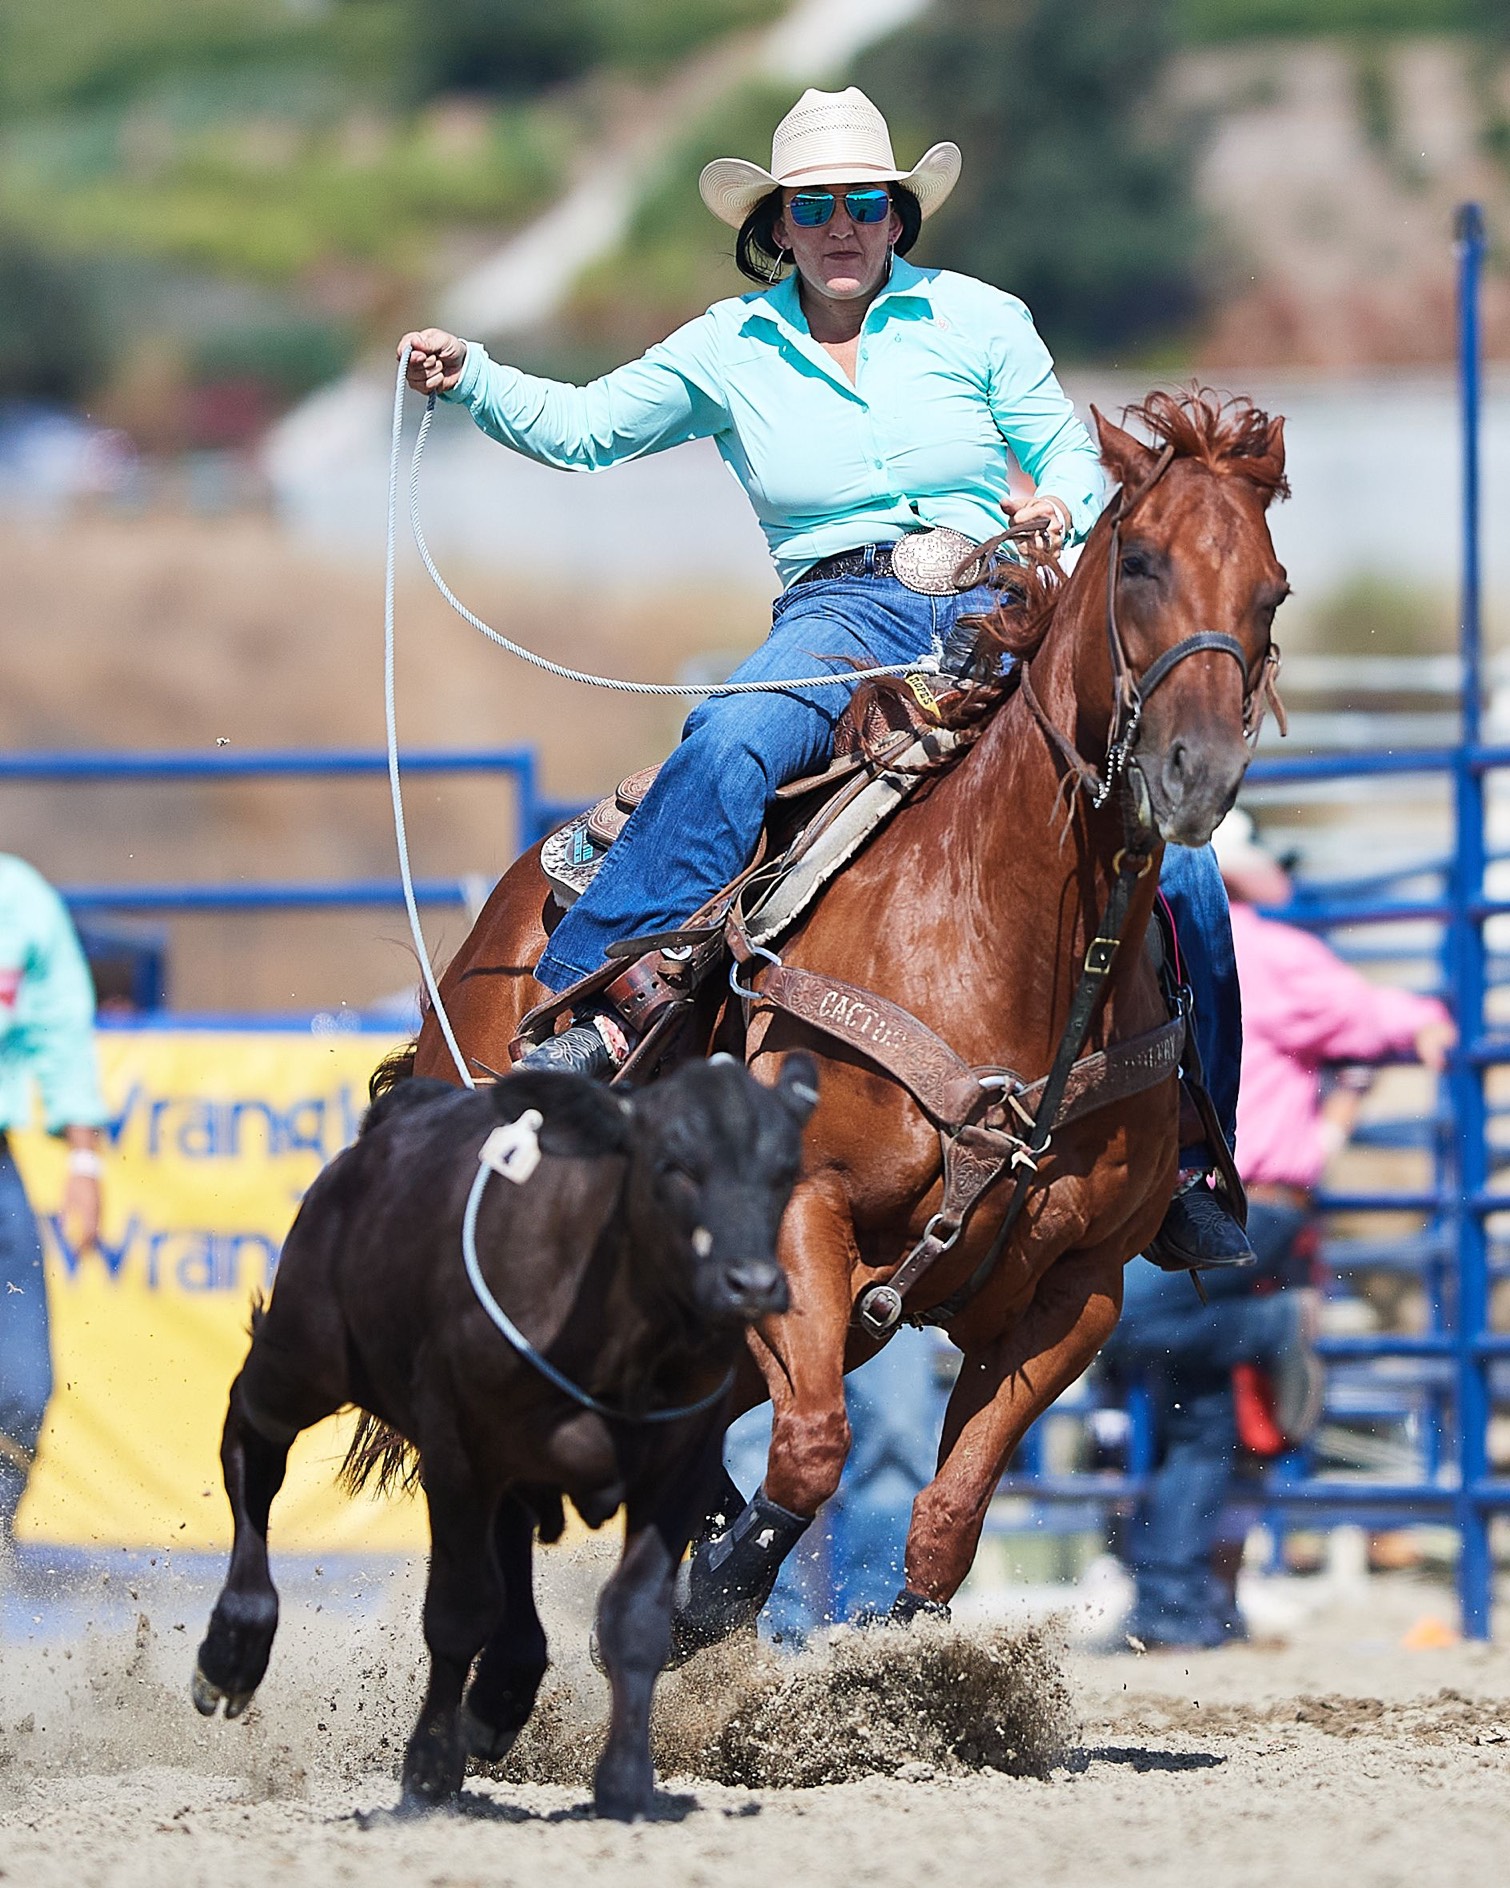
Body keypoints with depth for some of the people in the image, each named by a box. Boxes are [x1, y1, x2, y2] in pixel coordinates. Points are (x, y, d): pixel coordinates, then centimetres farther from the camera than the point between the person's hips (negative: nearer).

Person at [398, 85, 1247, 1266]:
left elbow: (1071, 453, 10)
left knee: (1169, 862, -15)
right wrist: (469, 379, -3)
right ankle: (594, 1023, -43)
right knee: (730, 748, -37)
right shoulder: (732, 349, 11)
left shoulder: (978, 320, 10)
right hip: (839, 616, -1)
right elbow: (585, 428, 12)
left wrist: (1061, 507, -13)